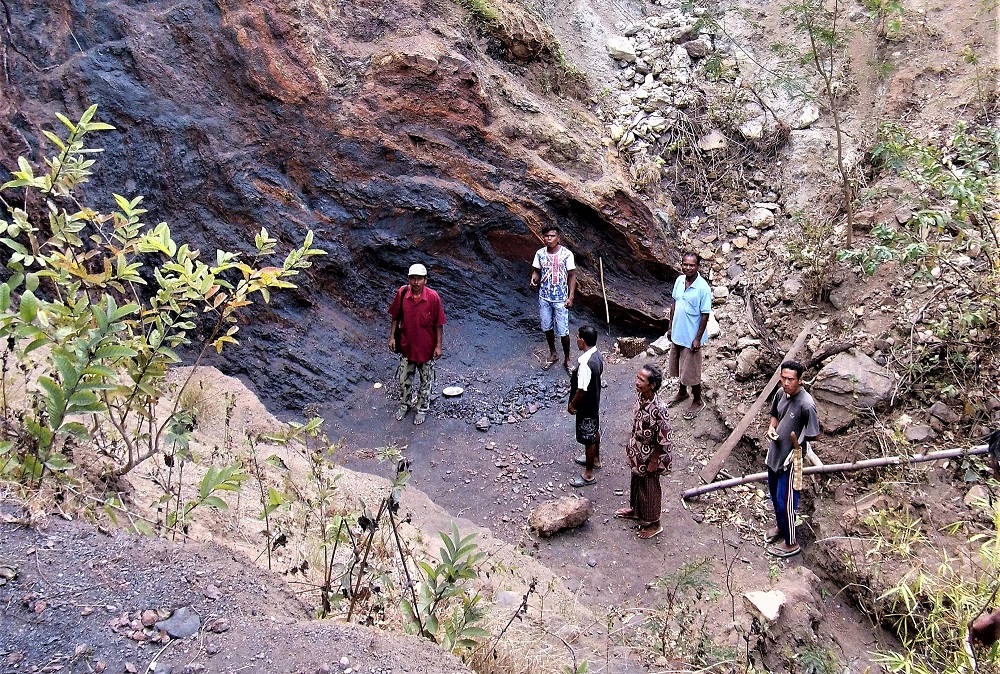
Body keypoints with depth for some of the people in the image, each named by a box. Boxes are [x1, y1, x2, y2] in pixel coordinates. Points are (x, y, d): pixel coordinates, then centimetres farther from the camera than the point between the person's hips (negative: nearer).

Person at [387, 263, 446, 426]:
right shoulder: (402, 293, -13)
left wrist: (438, 345, -10)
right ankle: (404, 404, 44)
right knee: (404, 379, 18)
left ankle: (422, 408, 37)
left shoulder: (433, 297, -20)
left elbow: (438, 323, -11)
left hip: (426, 347, -2)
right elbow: (396, 317, 1)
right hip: (406, 345, 2)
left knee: (426, 380, 16)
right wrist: (392, 336, 1)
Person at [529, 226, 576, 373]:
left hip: (560, 299, -4)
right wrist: (533, 279, -16)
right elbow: (536, 271, 8)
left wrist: (571, 297, -11)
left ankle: (567, 359, 18)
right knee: (547, 327, 15)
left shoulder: (567, 254, -13)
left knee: (563, 331, -2)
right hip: (544, 297, 4)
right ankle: (553, 355, 36)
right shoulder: (540, 253, -3)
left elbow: (572, 276, -7)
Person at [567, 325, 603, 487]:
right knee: (594, 431, 28)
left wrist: (572, 404, -14)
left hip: (586, 406, -9)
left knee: (588, 438, 7)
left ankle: (589, 474, 23)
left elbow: (582, 390, -30)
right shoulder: (596, 354, -7)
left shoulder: (585, 363, -35)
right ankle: (595, 459, 50)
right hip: (594, 401, 9)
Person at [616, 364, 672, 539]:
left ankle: (653, 524, 35)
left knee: (649, 490, 14)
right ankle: (635, 510, 53)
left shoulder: (658, 409, -35)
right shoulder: (640, 398, -11)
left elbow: (663, 440, -25)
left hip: (648, 457, -7)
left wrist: (654, 462, -16)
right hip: (637, 452, 7)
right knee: (636, 482, 28)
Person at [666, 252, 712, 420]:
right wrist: (670, 327, 12)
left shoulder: (703, 288, -22)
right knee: (679, 367, 22)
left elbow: (705, 315, -18)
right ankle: (682, 393, 44)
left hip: (691, 338, -6)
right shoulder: (679, 281, -3)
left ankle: (697, 401, 25)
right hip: (677, 334, 6)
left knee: (691, 372, 5)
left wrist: (698, 339, -17)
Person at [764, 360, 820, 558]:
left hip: (790, 460, -7)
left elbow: (812, 435, -19)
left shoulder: (806, 404, -27)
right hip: (774, 454, 7)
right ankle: (780, 527, 48)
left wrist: (796, 452, -21)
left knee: (785, 502, 5)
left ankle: (791, 543, 25)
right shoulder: (781, 393, -4)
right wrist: (771, 427, -5)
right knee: (774, 496, 24)